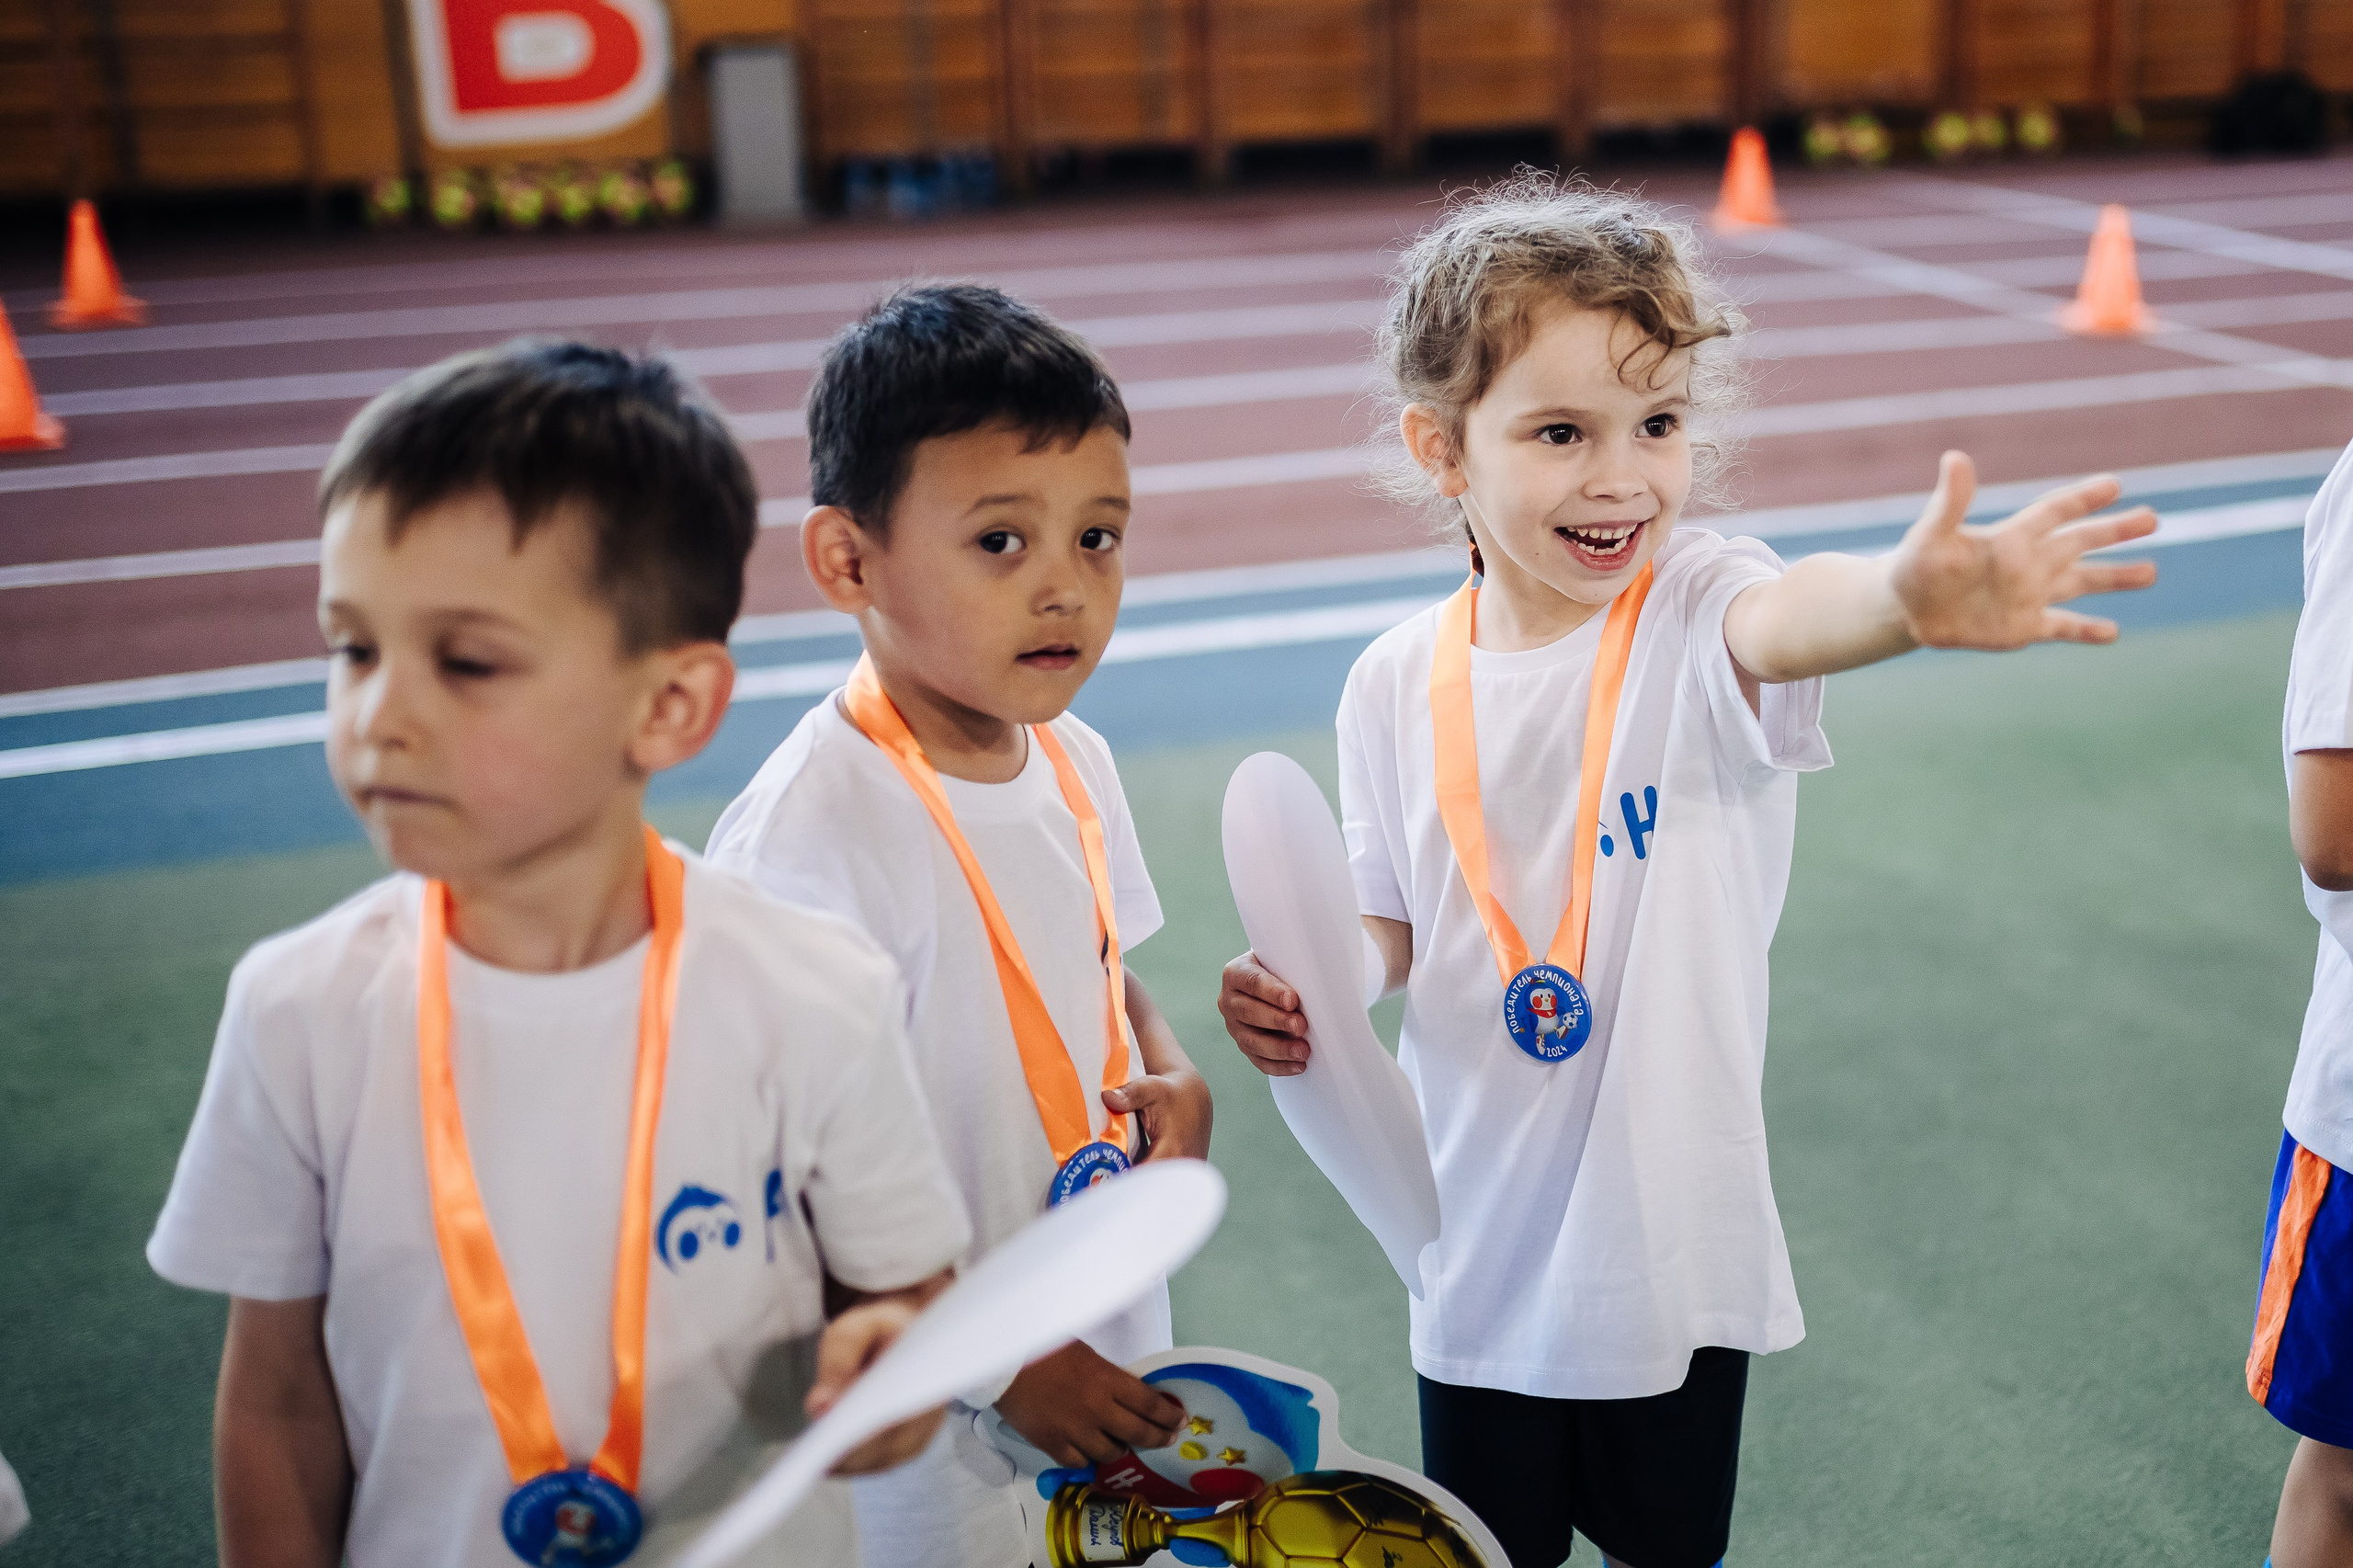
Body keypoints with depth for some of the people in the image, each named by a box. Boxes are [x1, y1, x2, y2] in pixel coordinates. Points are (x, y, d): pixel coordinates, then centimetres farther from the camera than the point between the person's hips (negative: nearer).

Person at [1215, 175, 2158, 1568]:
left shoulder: (1695, 613, -16)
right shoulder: (1398, 685, -7)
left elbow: (1785, 621, -41)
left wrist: (1910, 595, -63)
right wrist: (1313, 979, -15)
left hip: (1672, 1244, -2)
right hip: (1483, 1247, 2)